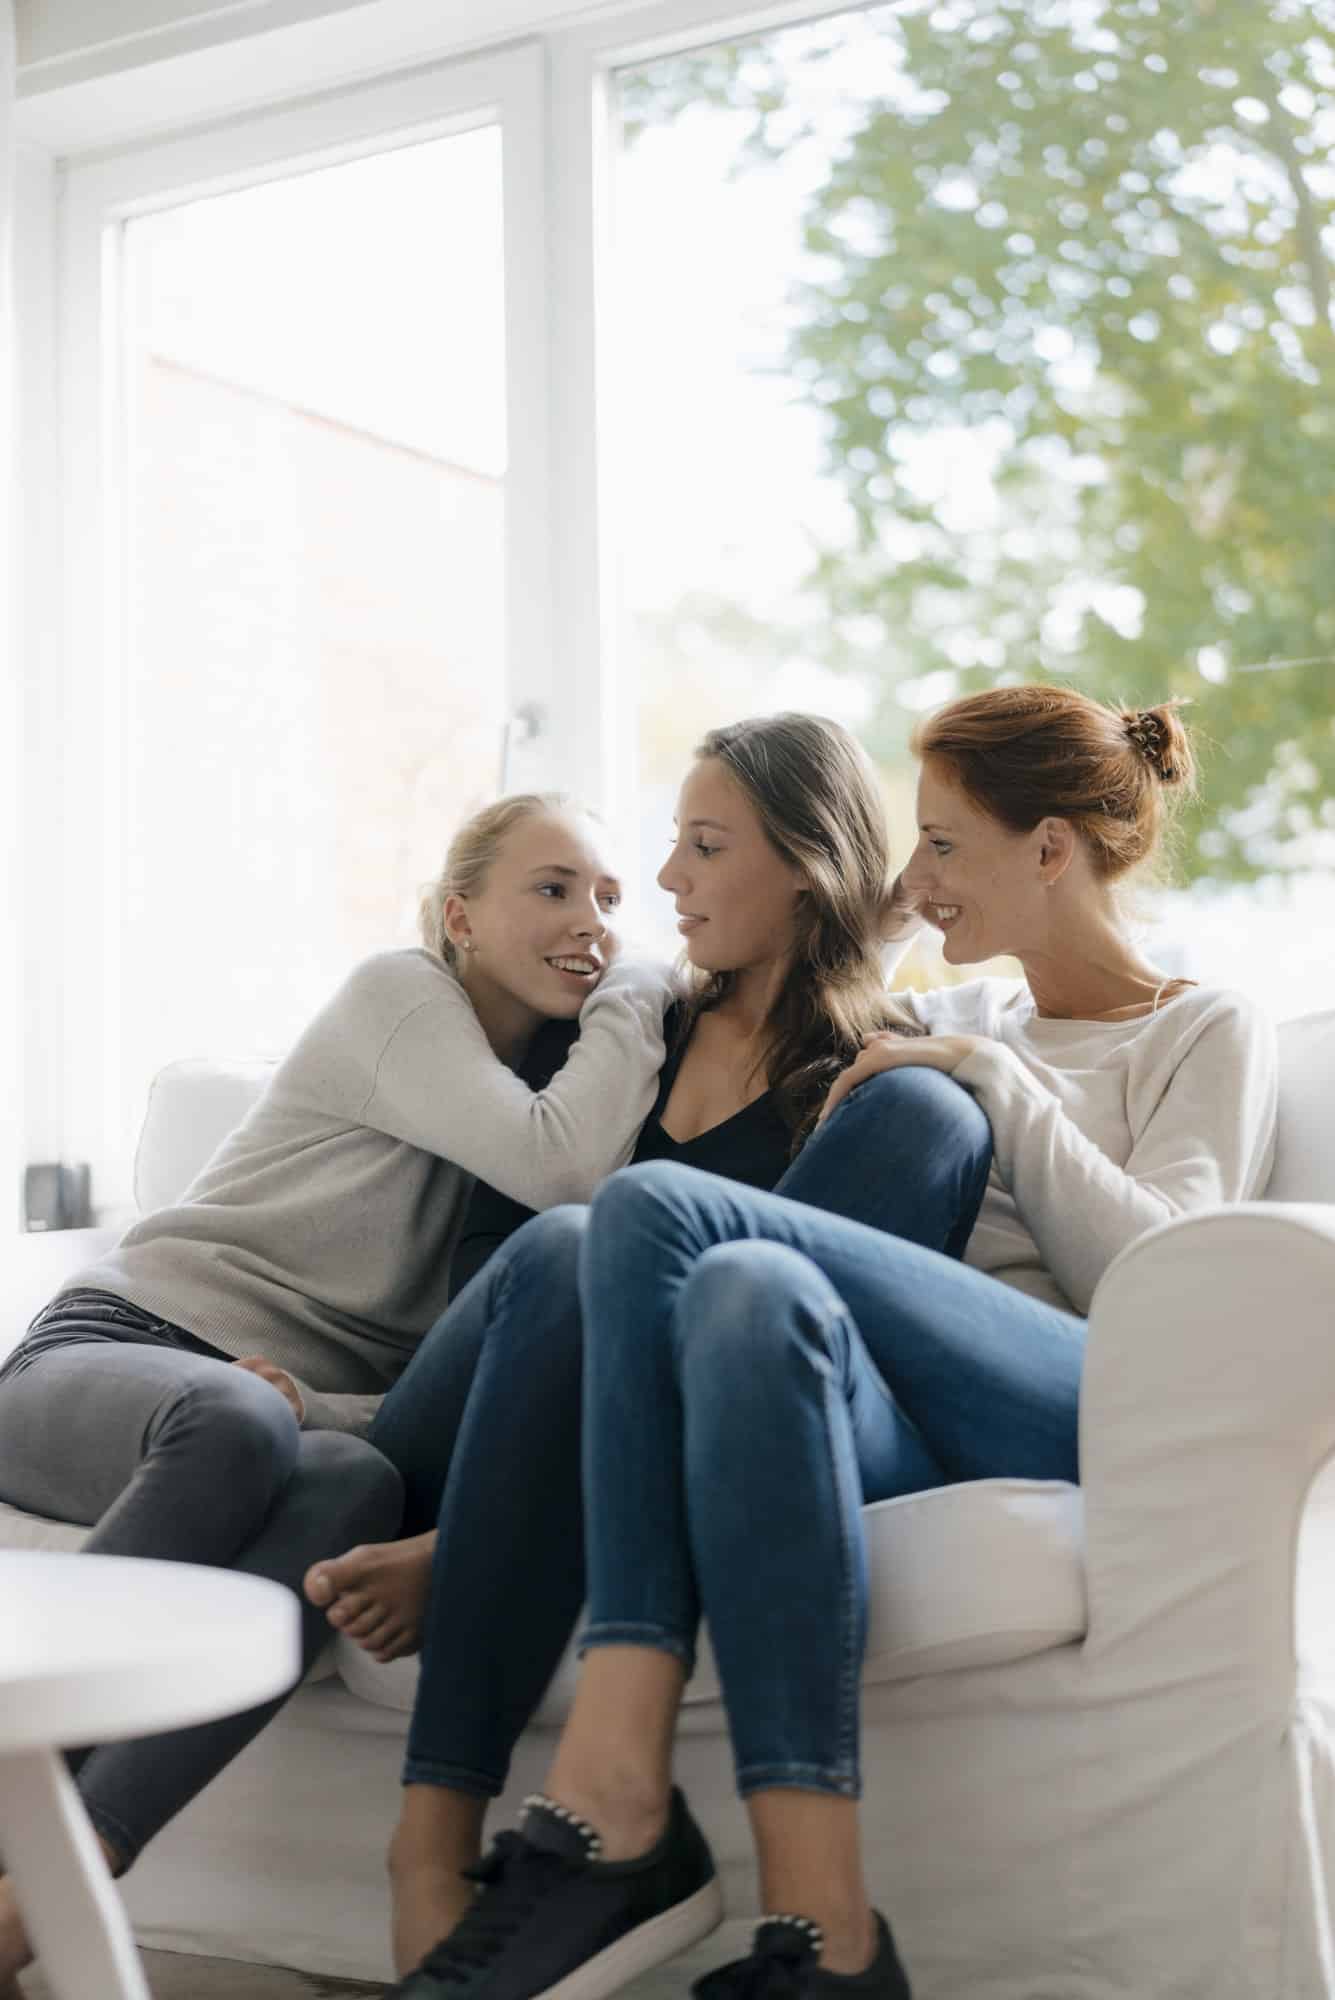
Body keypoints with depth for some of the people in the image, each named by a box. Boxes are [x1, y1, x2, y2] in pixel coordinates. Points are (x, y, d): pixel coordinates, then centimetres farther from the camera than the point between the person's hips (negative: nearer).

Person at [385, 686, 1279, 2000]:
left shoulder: (1207, 1035, 20)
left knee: (660, 1204, -28)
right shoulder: (947, 1023, 36)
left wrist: (996, 1081, 2)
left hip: (1091, 1421, -4)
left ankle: (608, 1807, -38)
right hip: (905, 1442, 5)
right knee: (750, 1286, -33)